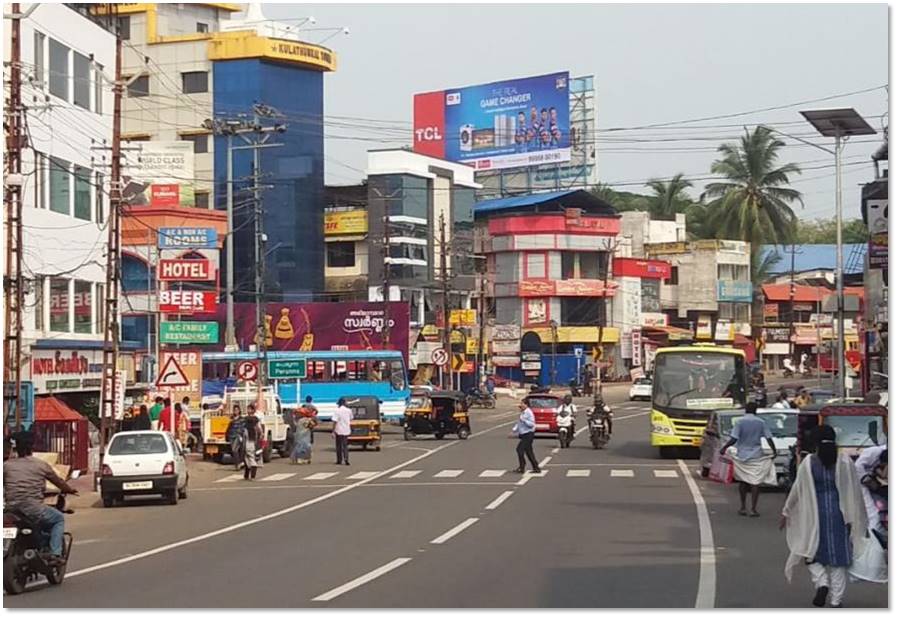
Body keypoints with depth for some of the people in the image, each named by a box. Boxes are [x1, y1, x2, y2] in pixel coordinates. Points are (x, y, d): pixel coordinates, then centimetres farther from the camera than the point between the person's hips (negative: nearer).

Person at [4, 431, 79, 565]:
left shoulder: (6, 465, 6)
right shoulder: (41, 465, 1)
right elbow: (58, 481, 16)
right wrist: (69, 490, 36)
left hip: (11, 508, 3)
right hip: (33, 508, -3)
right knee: (59, 519, 20)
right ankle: (55, 554, 3)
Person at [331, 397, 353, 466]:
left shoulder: (337, 411, -11)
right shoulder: (349, 410, 2)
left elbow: (335, 422, -13)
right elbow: (350, 420, 13)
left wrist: (333, 432, -11)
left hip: (339, 431, -3)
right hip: (346, 431, 4)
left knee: (339, 446, 8)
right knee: (345, 446, 9)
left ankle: (339, 460, 12)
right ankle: (346, 459, -9)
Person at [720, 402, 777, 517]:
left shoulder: (740, 422, -4)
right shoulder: (761, 423, 2)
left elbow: (733, 439, -13)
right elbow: (769, 438, 0)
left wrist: (724, 448, -2)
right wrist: (774, 452, 11)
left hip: (742, 456, 0)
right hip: (757, 457, 0)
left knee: (742, 482, 12)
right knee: (755, 482, 0)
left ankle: (743, 507, 15)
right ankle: (753, 509, -6)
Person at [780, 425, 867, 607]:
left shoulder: (808, 462, -7)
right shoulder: (845, 462, -4)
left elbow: (797, 489, -1)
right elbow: (854, 492, 1)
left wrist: (786, 512, 11)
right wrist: (857, 518, 12)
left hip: (815, 514, -1)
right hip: (839, 515, 1)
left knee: (813, 552, 16)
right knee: (838, 557, 10)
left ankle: (822, 583, -9)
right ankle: (836, 599, 10)